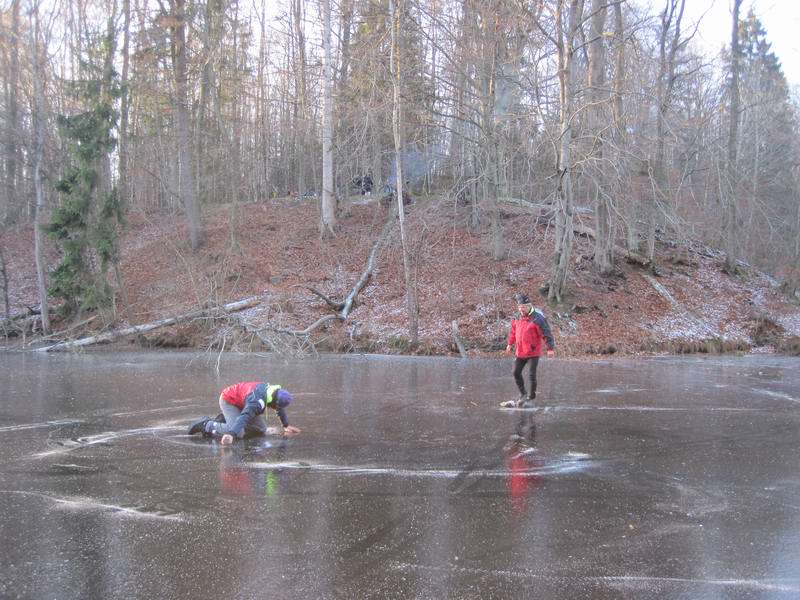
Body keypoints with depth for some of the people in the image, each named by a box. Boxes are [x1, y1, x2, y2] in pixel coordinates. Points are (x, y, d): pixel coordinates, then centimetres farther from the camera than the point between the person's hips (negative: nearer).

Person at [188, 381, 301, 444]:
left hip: (240, 400, 9)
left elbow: (280, 409, 9)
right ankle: (206, 426, -9)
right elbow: (244, 417, -51)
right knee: (238, 434, -26)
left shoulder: (275, 391, -12)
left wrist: (287, 426, 14)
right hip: (228, 401, -9)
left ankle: (225, 421, 16)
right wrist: (230, 435, -61)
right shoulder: (258, 401, -40)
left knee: (261, 430, 5)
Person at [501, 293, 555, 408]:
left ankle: (531, 399, 7)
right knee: (516, 372, 11)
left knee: (531, 375, -5)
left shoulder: (537, 319, -16)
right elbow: (513, 331, 22)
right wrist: (510, 344, 30)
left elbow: (546, 334, -15)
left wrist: (550, 348, -17)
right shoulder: (517, 318, 5)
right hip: (520, 352, 7)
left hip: (533, 352, -7)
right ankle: (523, 395, 27)